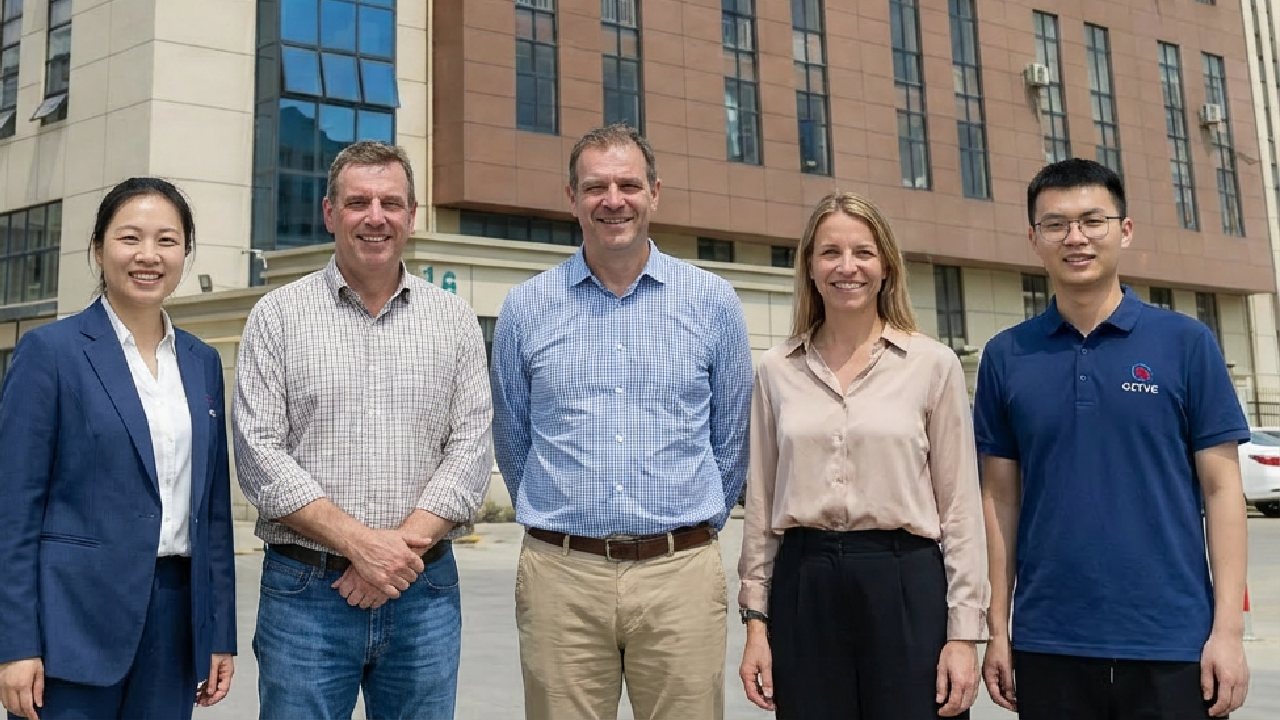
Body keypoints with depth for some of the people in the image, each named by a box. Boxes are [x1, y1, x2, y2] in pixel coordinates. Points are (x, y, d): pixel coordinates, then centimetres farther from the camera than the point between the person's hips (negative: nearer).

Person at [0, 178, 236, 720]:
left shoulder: (203, 361, 10)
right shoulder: (50, 349, -4)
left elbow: (213, 504, 11)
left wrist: (221, 634, 8)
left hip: (176, 613, 5)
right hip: (76, 616, -4)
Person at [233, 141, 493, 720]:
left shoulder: (453, 319, 6)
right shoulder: (278, 315, 2)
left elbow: (470, 448, 0)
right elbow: (258, 454, -6)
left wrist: (405, 543, -13)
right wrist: (360, 542, -14)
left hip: (425, 589, 2)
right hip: (305, 591, -1)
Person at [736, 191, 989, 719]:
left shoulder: (934, 364, 0)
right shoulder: (776, 370, 6)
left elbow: (959, 505, -1)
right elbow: (761, 502, 8)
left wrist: (964, 632, -4)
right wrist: (755, 618, 5)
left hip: (906, 584, -2)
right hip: (803, 587, 2)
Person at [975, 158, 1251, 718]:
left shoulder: (1185, 342, 0)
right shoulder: (1005, 356, 3)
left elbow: (1221, 488, -1)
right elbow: (1000, 498, 5)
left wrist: (1227, 629, -7)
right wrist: (998, 629, 2)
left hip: (1173, 641, -1)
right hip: (1048, 644, 2)